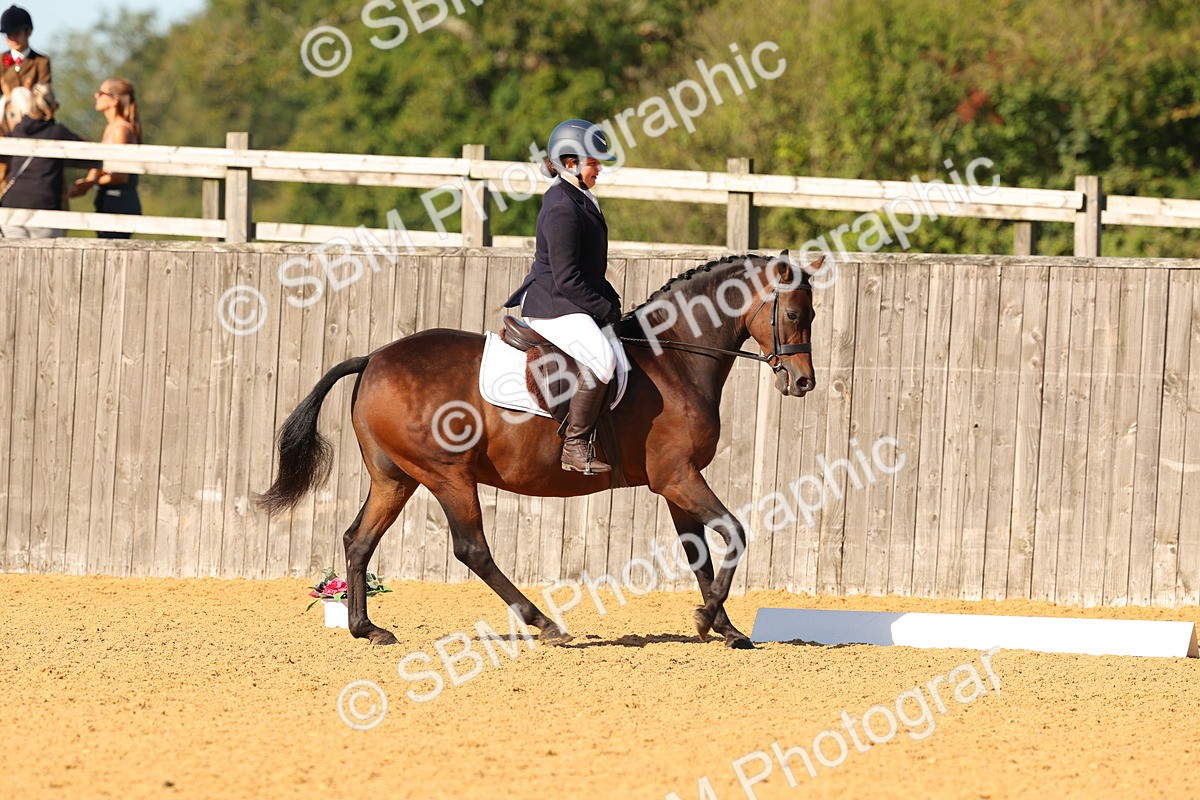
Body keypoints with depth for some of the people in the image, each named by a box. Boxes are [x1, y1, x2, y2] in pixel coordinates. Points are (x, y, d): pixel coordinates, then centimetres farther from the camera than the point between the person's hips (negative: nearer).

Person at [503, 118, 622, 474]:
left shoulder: (578, 201, 16)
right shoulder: (562, 209, -17)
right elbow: (567, 280, -21)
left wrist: (611, 300, 12)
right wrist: (606, 309, -14)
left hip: (570, 305, 11)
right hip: (554, 307, -11)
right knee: (600, 358, -33)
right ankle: (575, 445, -28)